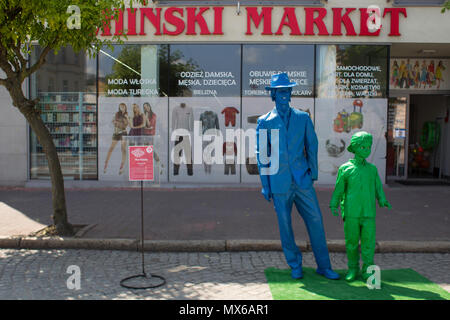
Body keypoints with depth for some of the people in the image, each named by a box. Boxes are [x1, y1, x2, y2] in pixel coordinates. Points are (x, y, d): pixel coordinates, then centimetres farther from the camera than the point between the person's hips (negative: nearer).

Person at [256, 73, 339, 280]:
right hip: (279, 182, -1)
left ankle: (323, 266, 17)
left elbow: (312, 146, 13)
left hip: (302, 179, 2)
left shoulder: (303, 118, 8)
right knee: (285, 225, 5)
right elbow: (261, 155, 4)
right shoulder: (264, 122, 2)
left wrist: (313, 173, 5)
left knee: (315, 221, 3)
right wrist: (265, 185, 1)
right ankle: (295, 266, 23)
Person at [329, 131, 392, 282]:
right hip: (351, 213, -2)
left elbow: (378, 188, 17)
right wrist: (334, 205, -2)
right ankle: (353, 268, 21)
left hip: (368, 213, 2)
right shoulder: (345, 169, 2)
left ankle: (368, 270, 13)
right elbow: (339, 189, 5)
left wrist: (383, 201, 5)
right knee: (351, 241, 5)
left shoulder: (372, 169, 10)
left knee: (368, 242, 0)